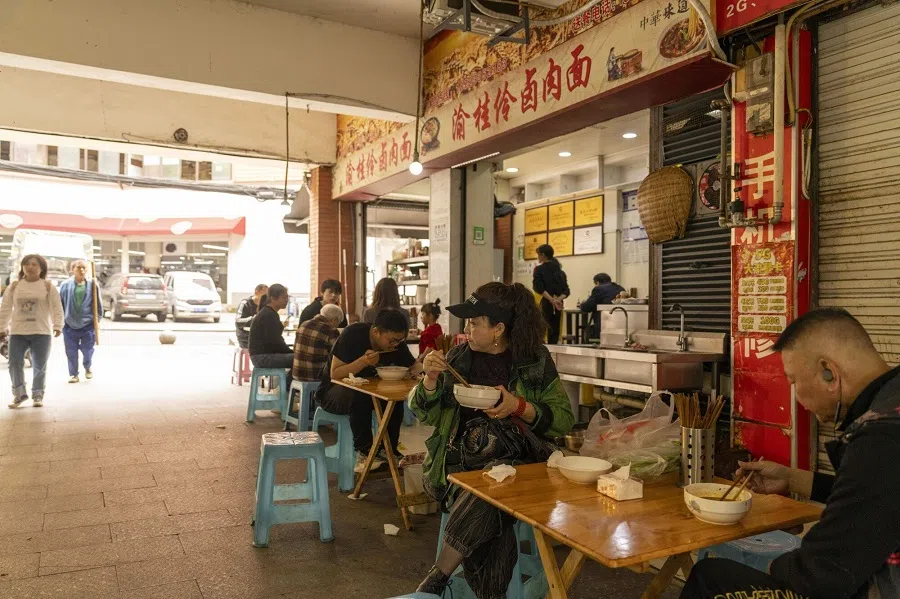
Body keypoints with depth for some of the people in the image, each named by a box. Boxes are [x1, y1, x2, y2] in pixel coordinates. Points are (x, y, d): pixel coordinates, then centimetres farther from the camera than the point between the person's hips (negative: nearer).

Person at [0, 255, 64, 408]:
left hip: (41, 332, -2)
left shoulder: (48, 286, 1)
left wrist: (57, 326, -13)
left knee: (39, 366, 3)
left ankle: (38, 395, 16)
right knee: (15, 363, -1)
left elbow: (56, 308, -3)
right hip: (17, 332, 2)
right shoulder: (14, 286, 7)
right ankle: (19, 393, 13)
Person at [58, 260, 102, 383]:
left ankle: (88, 368, 37)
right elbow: (60, 304, 4)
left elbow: (98, 304, 3)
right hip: (70, 326, 0)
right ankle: (73, 374, 21)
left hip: (87, 326, 0)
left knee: (87, 351, 9)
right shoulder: (65, 285, -4)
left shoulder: (92, 285, -4)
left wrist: (97, 319, 1)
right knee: (71, 352, 6)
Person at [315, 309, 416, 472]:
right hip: (332, 392, -5)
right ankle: (364, 451, -24)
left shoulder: (397, 344, -8)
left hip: (367, 390, 5)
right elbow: (334, 374, -25)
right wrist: (363, 361, -39)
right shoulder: (353, 334, -24)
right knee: (360, 397, -36)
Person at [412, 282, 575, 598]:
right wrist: (431, 379, -9)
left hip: (512, 459, -1)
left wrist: (520, 406, -17)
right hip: (459, 460, 1)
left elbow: (564, 419, 0)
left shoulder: (535, 361, 1)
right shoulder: (458, 356, 7)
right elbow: (425, 413, 11)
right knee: (493, 527, -30)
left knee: (483, 503, -33)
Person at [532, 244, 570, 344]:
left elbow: (539, 288, -15)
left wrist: (552, 300, -16)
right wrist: (558, 299, -8)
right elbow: (566, 291, 7)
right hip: (558, 305, 6)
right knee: (554, 332, 8)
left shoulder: (539, 269, -2)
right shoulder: (560, 271, 15)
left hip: (546, 303, -6)